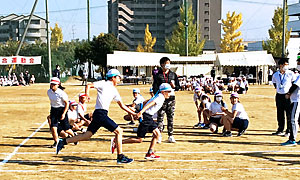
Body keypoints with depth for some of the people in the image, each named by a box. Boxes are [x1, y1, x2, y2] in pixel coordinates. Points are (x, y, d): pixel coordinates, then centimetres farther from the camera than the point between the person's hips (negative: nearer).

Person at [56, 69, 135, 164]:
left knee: (87, 135, 6)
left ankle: (63, 141, 12)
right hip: (100, 113, -8)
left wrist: (133, 113, 20)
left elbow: (122, 105, 23)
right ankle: (120, 157, -3)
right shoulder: (104, 84, -1)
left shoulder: (114, 91, 20)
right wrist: (87, 95, -25)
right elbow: (88, 85, -6)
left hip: (102, 114, 8)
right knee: (119, 131, -7)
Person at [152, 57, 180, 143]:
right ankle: (158, 136, 6)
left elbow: (178, 87, 14)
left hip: (171, 98, 3)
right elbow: (155, 88, -2)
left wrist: (174, 86, -8)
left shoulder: (173, 74, 12)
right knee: (160, 117, -2)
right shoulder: (158, 75, 2)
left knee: (171, 118, 6)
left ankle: (170, 136, 12)